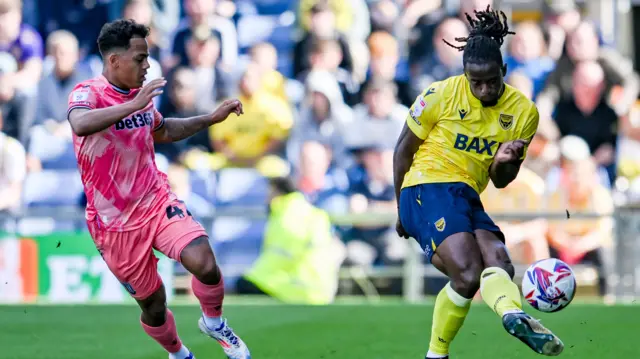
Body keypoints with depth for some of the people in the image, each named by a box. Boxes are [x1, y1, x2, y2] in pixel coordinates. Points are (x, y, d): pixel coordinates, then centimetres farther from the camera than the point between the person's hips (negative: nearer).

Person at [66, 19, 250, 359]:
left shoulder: (140, 97, 3)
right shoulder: (89, 93, -17)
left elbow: (163, 131, 26)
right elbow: (80, 124, -42)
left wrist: (211, 118, 17)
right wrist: (134, 105, -46)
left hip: (157, 201, 4)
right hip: (115, 223, -4)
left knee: (204, 264, -21)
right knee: (152, 303, 8)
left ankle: (213, 322, 9)